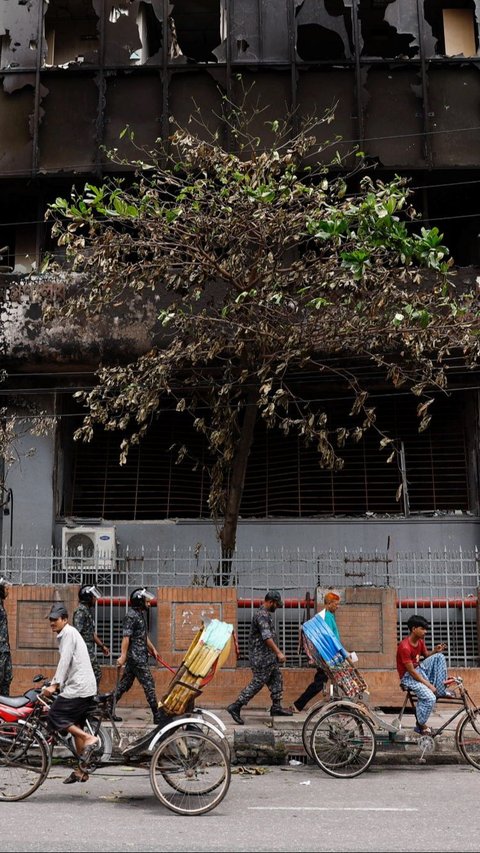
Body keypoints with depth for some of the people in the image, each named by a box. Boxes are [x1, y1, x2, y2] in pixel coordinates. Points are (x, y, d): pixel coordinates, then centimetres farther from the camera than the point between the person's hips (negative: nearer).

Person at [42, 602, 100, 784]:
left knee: (54, 716, -11)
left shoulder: (68, 633, -7)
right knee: (76, 727, 11)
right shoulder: (65, 634, 22)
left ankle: (89, 738, -16)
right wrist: (54, 684, 24)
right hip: (85, 688, 10)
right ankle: (81, 771, 14)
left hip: (78, 686, -10)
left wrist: (54, 685, -20)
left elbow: (65, 661, -16)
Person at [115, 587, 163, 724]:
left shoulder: (140, 614, 15)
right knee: (148, 683, -6)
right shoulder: (131, 616, -14)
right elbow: (126, 637, -20)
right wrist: (123, 656, -23)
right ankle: (157, 715, -2)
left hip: (140, 656, 10)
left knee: (125, 684, 11)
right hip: (136, 657, -10)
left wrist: (152, 648, 29)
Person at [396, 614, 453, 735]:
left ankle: (441, 690, -3)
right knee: (430, 698, -27)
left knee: (439, 657, -7)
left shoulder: (420, 641, -1)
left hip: (419, 669, 8)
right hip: (409, 677, -8)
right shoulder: (405, 647, -27)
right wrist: (429, 685, -22)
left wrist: (436, 651, -9)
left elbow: (426, 656, 13)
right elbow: (412, 672, -25)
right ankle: (420, 725, -5)